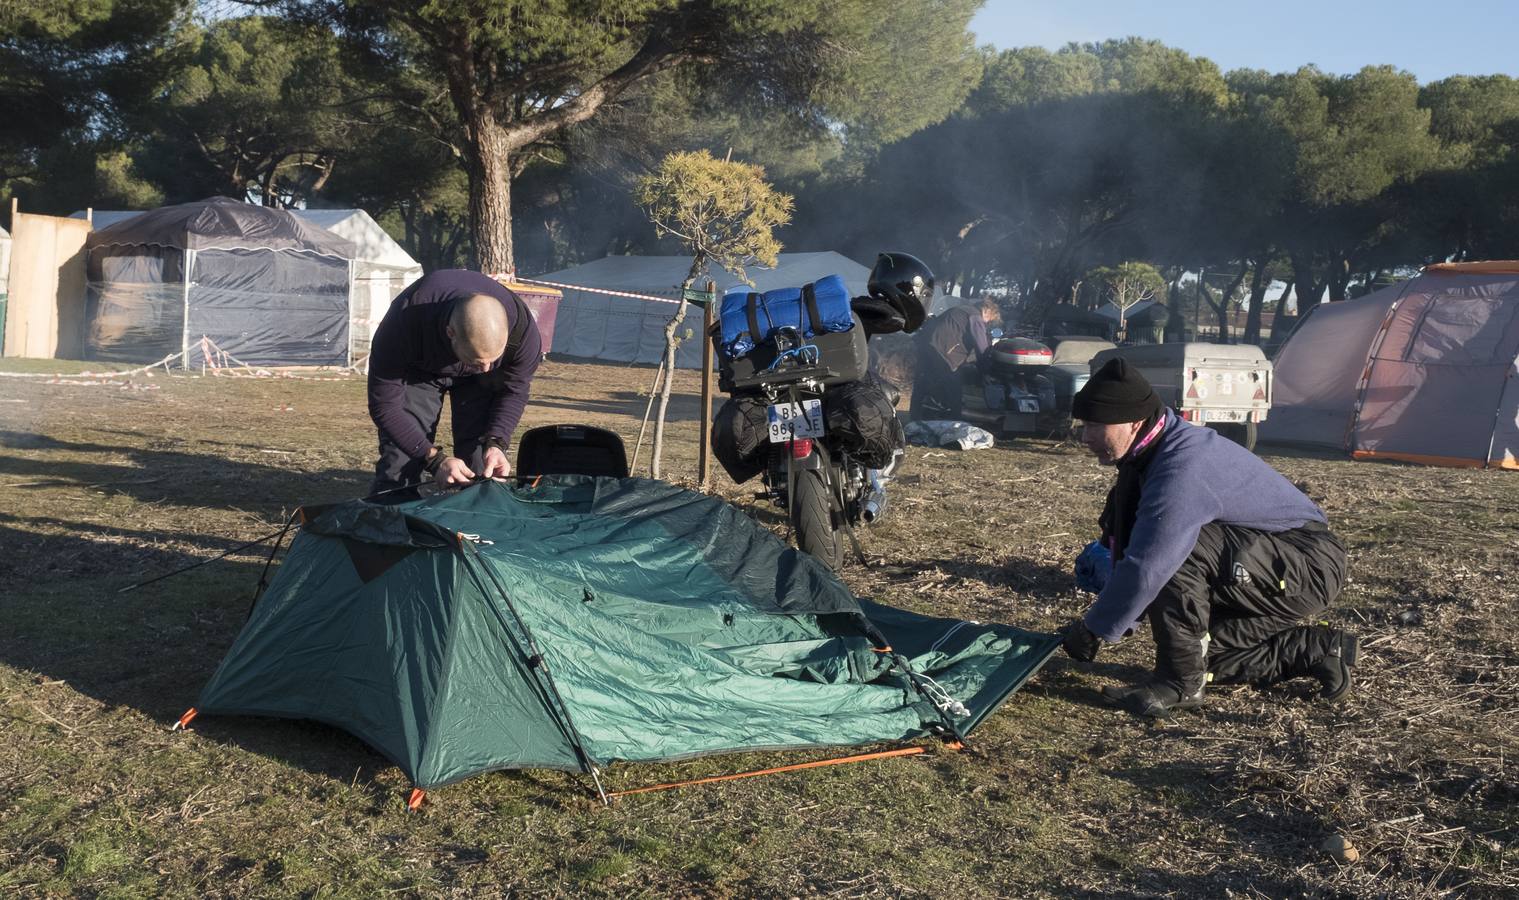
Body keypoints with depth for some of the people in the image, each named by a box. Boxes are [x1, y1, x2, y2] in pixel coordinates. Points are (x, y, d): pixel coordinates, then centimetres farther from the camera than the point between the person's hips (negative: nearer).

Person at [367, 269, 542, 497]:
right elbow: (384, 406, -31)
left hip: (478, 383, 2)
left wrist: (495, 443, -32)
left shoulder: (522, 329, -35)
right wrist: (435, 459, -40)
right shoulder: (405, 323, -42)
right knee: (400, 471, -13)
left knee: (481, 469, -10)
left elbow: (513, 391, -15)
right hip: (417, 370, -1)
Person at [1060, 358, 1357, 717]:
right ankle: (1317, 649, 17)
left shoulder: (1181, 470, -31)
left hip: (1310, 568, -10)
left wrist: (1093, 629, -21)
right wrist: (1107, 618, 8)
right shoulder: (1157, 452, 1)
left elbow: (1145, 568, -34)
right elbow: (1128, 547, 11)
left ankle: (1179, 684, -17)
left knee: (1176, 550, -30)